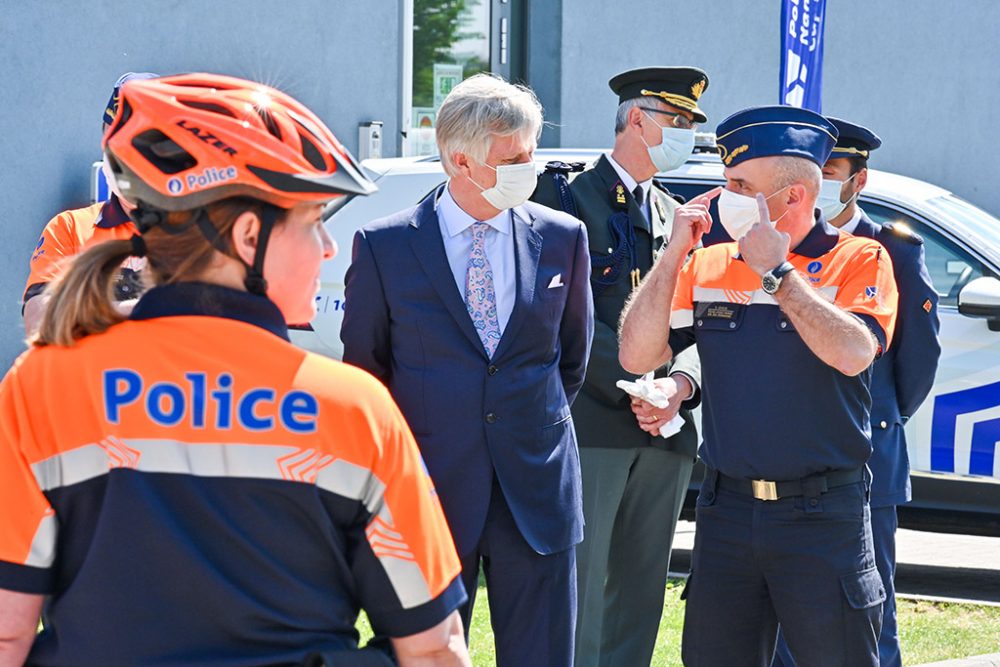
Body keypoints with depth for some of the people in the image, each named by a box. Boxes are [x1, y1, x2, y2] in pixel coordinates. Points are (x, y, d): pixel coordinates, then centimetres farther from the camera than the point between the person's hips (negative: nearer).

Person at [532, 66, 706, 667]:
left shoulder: (674, 215, 19)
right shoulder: (569, 199, -2)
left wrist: (682, 384, -6)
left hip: (666, 435, 7)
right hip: (592, 427, -7)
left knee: (640, 594, 8)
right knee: (581, 588, -8)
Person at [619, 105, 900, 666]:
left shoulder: (858, 261, -4)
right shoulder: (708, 268, 8)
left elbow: (853, 354, -21)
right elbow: (637, 357, 1)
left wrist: (776, 271, -15)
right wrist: (674, 254, -5)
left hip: (823, 515, -4)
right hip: (727, 509, 4)